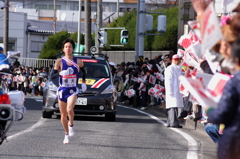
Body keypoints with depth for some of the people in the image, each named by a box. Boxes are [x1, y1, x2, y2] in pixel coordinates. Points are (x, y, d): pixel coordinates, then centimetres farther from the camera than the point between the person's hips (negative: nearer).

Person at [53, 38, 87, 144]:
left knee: (70, 109, -26)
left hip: (73, 90, -1)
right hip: (62, 90, 1)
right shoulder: (59, 61, -2)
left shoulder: (78, 62, 2)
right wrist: (60, 73, -24)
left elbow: (83, 71, 22)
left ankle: (71, 125, 2)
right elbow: (53, 75, -6)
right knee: (63, 114, 7)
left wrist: (83, 82, 16)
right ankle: (67, 134, 23)